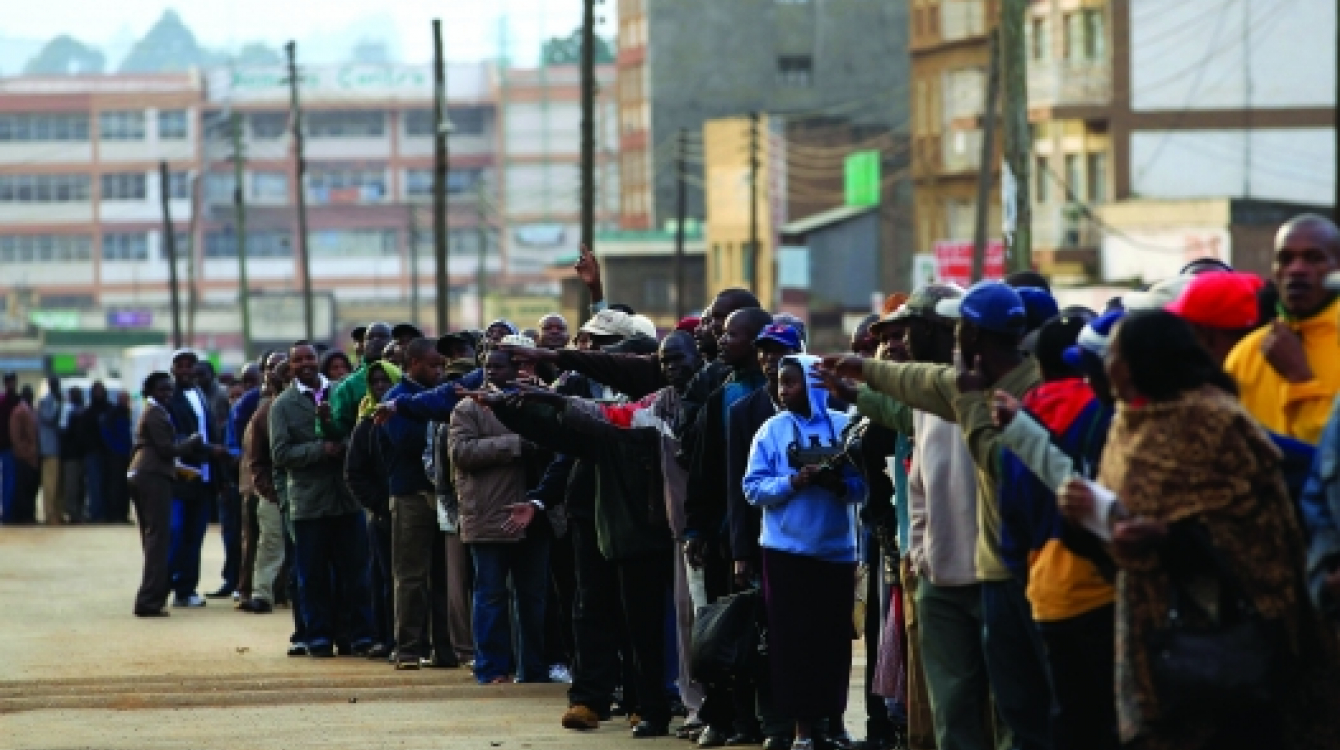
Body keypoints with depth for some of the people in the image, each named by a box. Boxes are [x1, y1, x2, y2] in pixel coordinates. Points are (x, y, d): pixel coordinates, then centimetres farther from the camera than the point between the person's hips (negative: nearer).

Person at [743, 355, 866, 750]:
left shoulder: (844, 427, 2)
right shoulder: (772, 430, 3)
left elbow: (863, 486, 1)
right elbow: (754, 488, -2)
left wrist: (838, 484, -18)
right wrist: (794, 483, -17)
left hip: (835, 549, 0)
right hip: (787, 549, 0)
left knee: (833, 637, 3)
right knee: (792, 637, 0)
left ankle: (833, 717, 14)